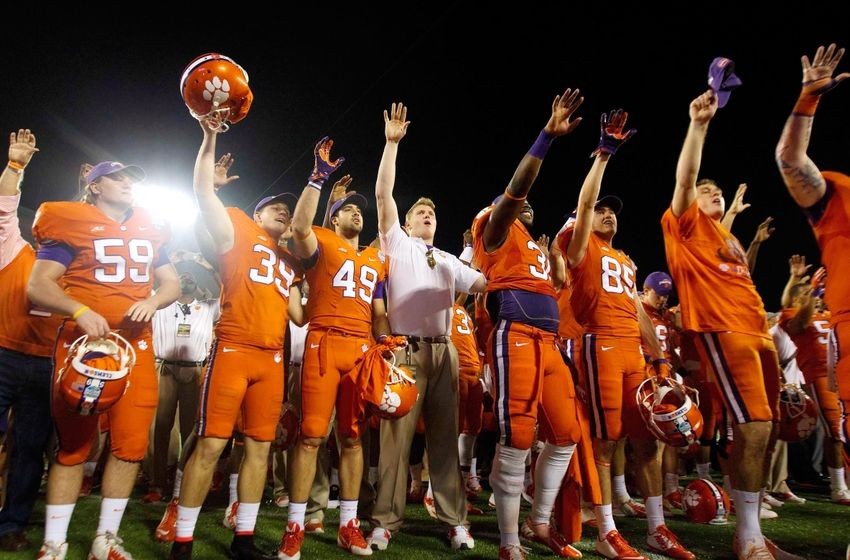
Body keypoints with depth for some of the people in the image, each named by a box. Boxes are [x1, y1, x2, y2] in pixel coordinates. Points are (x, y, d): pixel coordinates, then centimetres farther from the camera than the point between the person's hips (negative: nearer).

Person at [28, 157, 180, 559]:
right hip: (83, 341, -4)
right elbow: (38, 286, -5)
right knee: (73, 445, 4)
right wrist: (80, 310, -22)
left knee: (131, 444, 2)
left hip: (136, 345, 4)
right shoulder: (72, 224, 1)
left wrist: (152, 302, -5)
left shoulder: (149, 230, 15)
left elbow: (171, 283, 17)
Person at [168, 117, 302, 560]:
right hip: (233, 349, -5)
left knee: (259, 447, 7)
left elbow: (297, 314, 21)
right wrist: (210, 138, -8)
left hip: (272, 358, 6)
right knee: (211, 444, -4)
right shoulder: (237, 231, 8)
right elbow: (204, 192, -3)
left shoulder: (287, 261, 22)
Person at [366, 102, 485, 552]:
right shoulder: (397, 244, 10)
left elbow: (487, 284, 21)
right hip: (406, 350, -4)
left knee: (445, 436, 6)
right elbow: (383, 194, 1)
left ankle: (454, 520, 13)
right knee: (396, 436, -3)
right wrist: (392, 142, -2)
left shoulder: (450, 262, 23)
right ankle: (385, 521, 6)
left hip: (444, 351, 4)